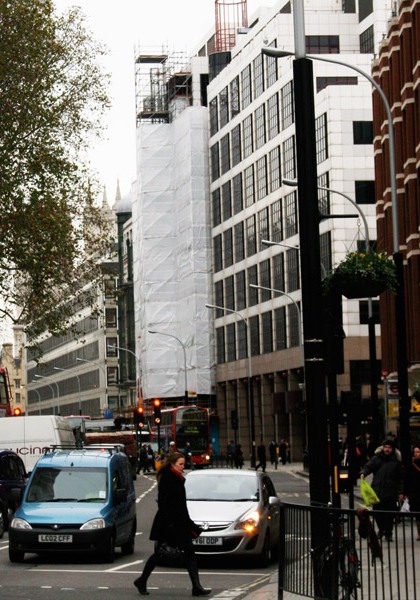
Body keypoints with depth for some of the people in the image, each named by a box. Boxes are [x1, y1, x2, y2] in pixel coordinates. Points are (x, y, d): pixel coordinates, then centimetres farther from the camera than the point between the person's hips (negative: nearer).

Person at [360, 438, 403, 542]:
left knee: (389, 514, -1)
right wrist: (363, 473, -25)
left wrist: (400, 492, 2)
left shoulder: (396, 462, 6)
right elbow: (368, 466, -3)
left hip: (391, 493, -1)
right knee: (377, 512, 4)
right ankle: (381, 529, 28)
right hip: (377, 491, 1)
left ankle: (388, 533, 12)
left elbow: (400, 478, 7)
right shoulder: (376, 458, 7)